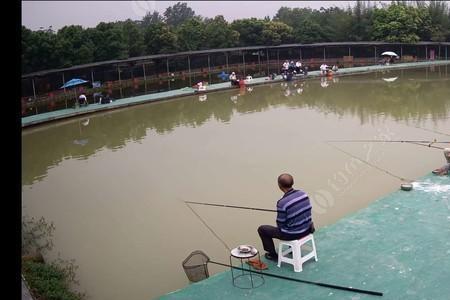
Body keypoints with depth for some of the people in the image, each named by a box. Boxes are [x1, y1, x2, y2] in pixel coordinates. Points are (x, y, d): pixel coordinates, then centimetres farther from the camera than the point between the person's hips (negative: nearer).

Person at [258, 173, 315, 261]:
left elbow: (280, 224, -16)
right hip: (307, 229, 6)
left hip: (292, 234, -6)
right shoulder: (303, 193, -9)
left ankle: (273, 255, 26)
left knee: (262, 229, 12)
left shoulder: (282, 203, -28)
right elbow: (308, 211, 5)